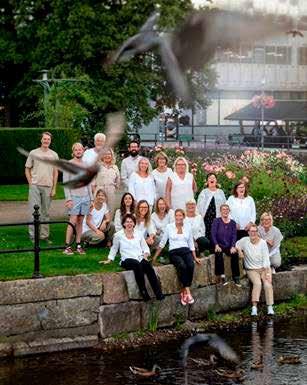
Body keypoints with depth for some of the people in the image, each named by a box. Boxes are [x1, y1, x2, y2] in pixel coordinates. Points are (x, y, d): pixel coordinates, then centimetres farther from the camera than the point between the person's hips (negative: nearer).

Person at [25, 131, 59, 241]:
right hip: (35, 186, -2)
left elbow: (55, 172, 11)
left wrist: (54, 188, 5)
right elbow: (27, 169, 9)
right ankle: (33, 235, -2)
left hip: (47, 187, 2)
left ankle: (44, 235, 14)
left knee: (45, 212, 7)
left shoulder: (54, 155, 9)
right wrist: (31, 183, -2)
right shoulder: (33, 153, 4)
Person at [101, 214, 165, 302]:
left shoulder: (138, 234, 17)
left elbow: (145, 248, 19)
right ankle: (143, 292, -37)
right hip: (127, 260, -2)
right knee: (137, 264, -39)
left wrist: (145, 254, 0)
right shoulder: (118, 235, 10)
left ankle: (158, 293, -41)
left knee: (147, 264, -34)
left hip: (140, 258, 3)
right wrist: (109, 260, 17)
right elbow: (114, 248, 22)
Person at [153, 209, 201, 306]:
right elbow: (162, 243, 10)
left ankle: (184, 291, -24)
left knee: (191, 266, -31)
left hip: (186, 251, 2)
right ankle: (188, 292, -32)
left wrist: (195, 257, 12)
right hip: (174, 252, -2)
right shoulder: (169, 227, 4)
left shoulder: (188, 227, 11)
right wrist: (155, 257, 11)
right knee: (182, 266, -35)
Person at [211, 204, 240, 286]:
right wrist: (216, 245, -22)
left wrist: (233, 247, -14)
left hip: (229, 246, 2)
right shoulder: (216, 221, 3)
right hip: (219, 245, -2)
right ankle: (221, 275, -32)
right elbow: (213, 234, -7)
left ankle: (236, 278, -23)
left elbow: (234, 236, 3)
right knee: (218, 253, -35)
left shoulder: (232, 223, 12)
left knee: (235, 254, -28)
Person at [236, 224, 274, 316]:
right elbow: (236, 245, 20)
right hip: (251, 270, -1)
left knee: (267, 284, -24)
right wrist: (239, 251, -1)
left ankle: (270, 308, -24)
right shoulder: (244, 240, -1)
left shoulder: (262, 242, -3)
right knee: (257, 283, -29)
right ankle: (254, 307, -36)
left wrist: (267, 273, -13)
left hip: (264, 268, 1)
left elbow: (266, 258, -6)